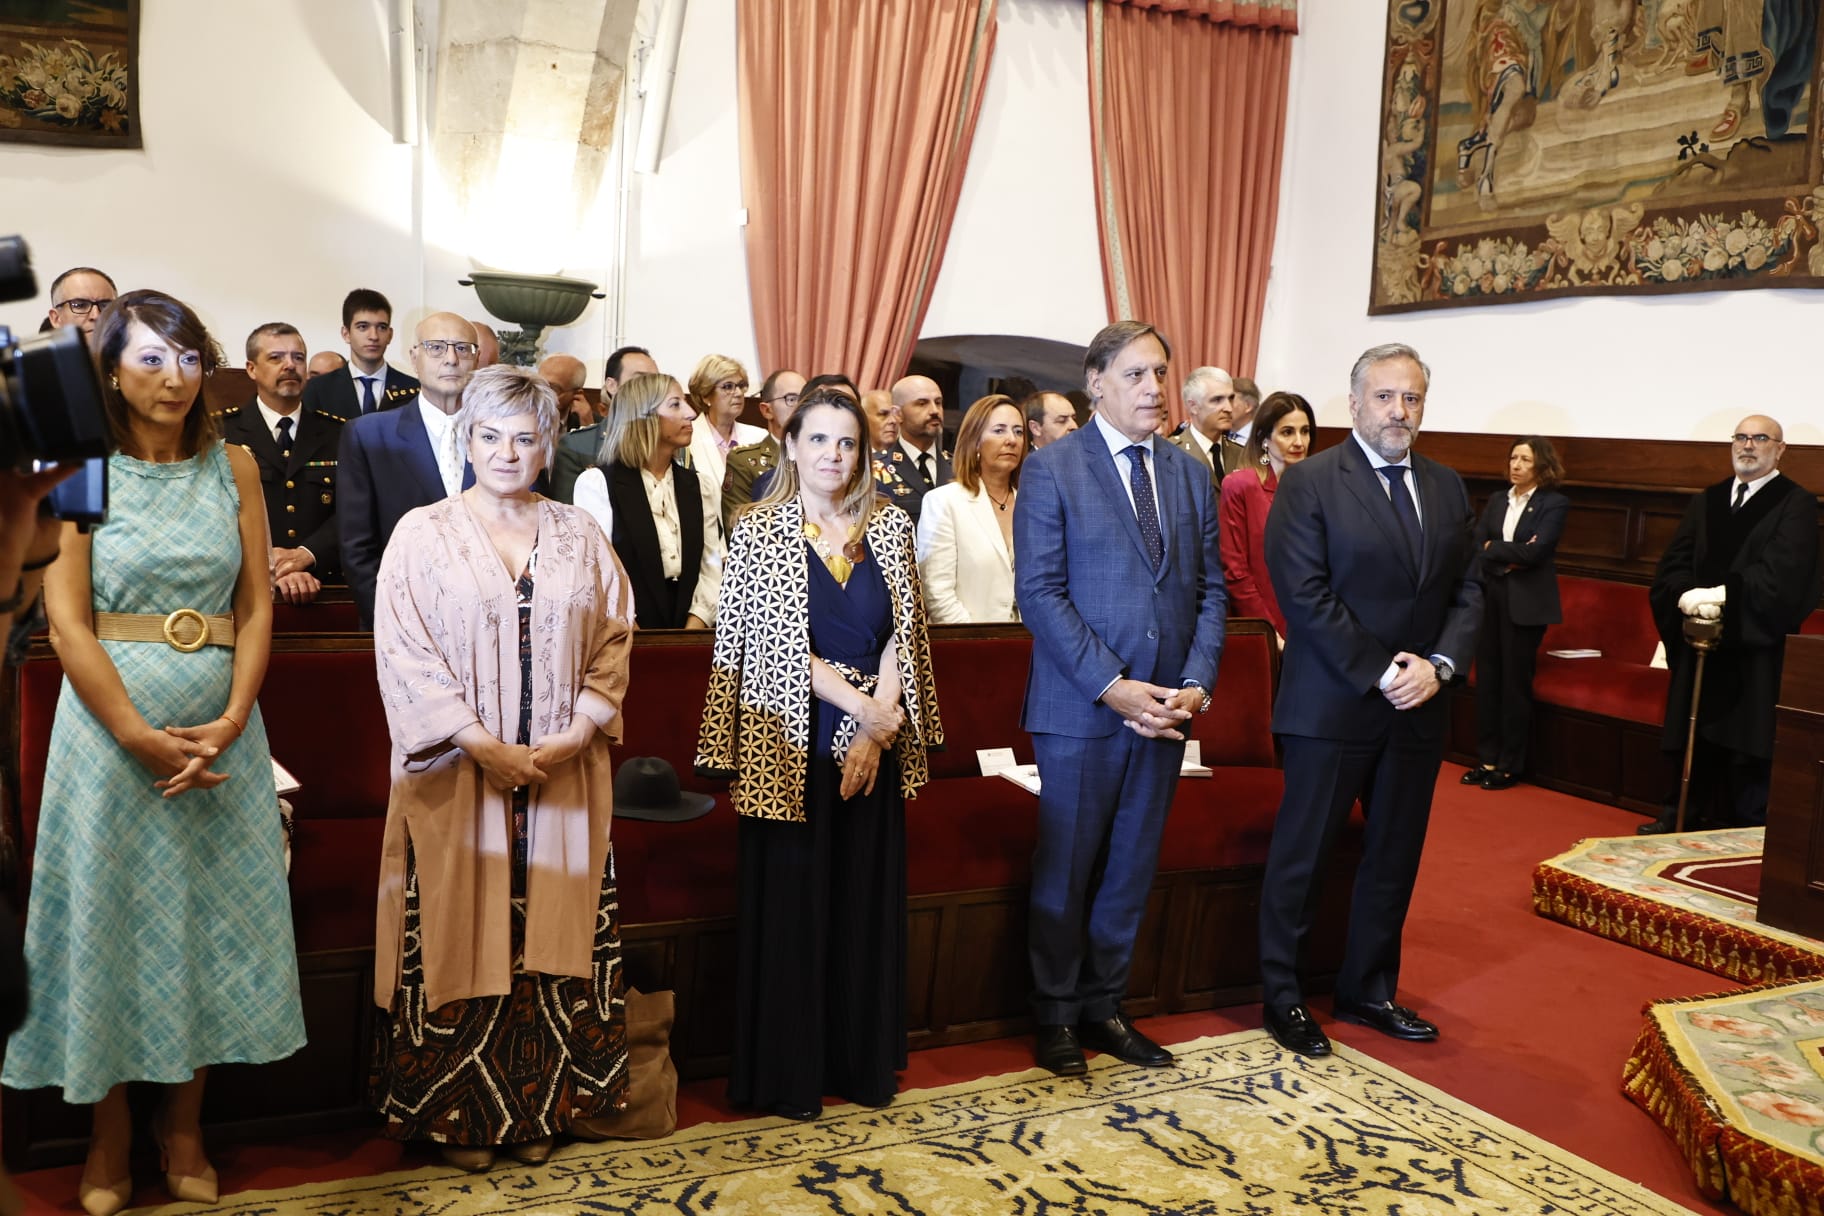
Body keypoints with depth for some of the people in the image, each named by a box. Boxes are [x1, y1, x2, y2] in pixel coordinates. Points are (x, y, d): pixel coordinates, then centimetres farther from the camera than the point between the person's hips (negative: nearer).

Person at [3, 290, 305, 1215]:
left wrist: (231, 720, -11)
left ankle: (184, 1125, 24)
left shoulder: (233, 468, 5)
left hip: (221, 728, 3)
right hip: (113, 721, -2)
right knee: (111, 913, 6)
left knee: (212, 918, 8)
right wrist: (143, 737, -16)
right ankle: (111, 1134, 23)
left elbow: (257, 606, 2)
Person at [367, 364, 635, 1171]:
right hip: (456, 778, -2)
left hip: (564, 777, 2)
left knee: (548, 940, 7)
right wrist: (485, 746, -13)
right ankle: (458, 1110, 17)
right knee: (459, 940, 3)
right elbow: (405, 655, -7)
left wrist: (574, 735, -8)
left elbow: (612, 643, 6)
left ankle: (541, 1104, 20)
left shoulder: (581, 539, 9)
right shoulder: (424, 533, 0)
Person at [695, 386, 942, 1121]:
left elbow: (903, 634, 2)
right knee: (789, 904, 3)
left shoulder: (890, 528, 7)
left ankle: (863, 1061, 23)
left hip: (873, 745, 3)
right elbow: (780, 643, -9)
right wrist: (863, 706, -13)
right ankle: (786, 1075, 15)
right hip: (792, 743, -3)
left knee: (867, 903, 9)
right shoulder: (759, 530, -2)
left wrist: (879, 730, -9)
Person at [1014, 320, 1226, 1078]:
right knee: (1066, 871, 7)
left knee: (1131, 869, 13)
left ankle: (1104, 1007, 28)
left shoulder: (1191, 475, 10)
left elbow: (1209, 590, 10)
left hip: (1166, 706, 5)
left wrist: (1195, 683, -6)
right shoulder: (1051, 468, -6)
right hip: (1081, 707, -5)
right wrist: (1113, 687, -17)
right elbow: (1039, 592, -12)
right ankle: (1057, 1016, 23)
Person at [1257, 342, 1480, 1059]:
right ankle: (1281, 996, 19)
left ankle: (1368, 991, 30)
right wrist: (1380, 672, -17)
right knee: (1302, 858, 4)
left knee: (1395, 857, 15)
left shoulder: (1447, 488, 11)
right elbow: (1304, 593, -15)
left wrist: (1439, 664, -8)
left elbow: (1467, 590, 9)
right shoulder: (1310, 482, -8)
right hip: (1331, 705, -6)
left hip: (1419, 706, 6)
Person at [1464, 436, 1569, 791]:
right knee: (1487, 679, 5)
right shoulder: (1496, 500, 10)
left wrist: (1493, 548, -7)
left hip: (1526, 603, -5)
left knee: (1515, 683, 2)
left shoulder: (1554, 504, -5)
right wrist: (1509, 559, -13)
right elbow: (1476, 547, 1)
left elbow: (1535, 551, -17)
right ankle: (1487, 759, 14)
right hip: (1490, 597, 5)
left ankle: (1510, 765, 12)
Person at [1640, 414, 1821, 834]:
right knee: (1695, 737, 11)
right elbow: (1672, 564, 5)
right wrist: (1687, 595, -14)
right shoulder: (1706, 503, 14)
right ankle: (1685, 818, 22)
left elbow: (1781, 576, -16)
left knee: (1750, 744, -1)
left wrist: (1721, 595, -23)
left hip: (1756, 648, -5)